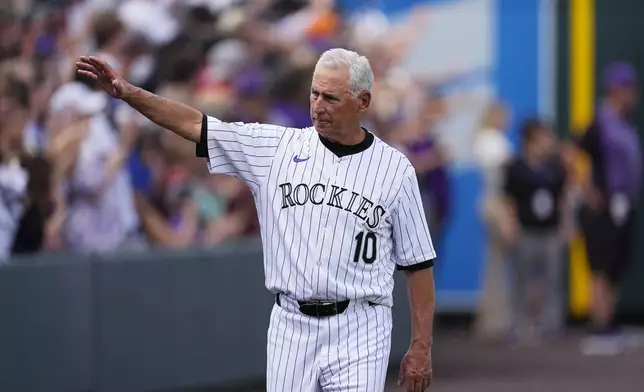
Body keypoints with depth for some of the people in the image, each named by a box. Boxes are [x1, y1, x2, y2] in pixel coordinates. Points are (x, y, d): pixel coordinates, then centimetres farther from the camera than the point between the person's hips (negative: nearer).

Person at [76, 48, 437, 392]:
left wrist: (422, 347, 0)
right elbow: (195, 124, 3)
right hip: (290, 327, 3)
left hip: (358, 333, -3)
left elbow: (418, 263, 3)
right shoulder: (278, 147, 6)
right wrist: (129, 93, -9)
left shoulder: (394, 168, 0)